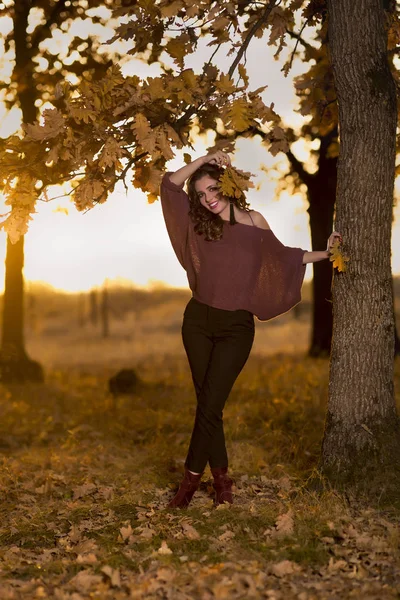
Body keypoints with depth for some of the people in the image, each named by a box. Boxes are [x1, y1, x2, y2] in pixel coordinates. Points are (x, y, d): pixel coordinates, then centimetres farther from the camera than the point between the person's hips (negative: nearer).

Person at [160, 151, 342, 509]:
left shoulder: (253, 221, 4)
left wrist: (323, 253, 19)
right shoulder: (199, 224, 5)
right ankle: (221, 477, 16)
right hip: (198, 321, 2)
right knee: (207, 403, 5)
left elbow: (280, 255, 21)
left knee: (210, 404, -7)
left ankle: (192, 478, 3)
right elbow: (170, 184, 1)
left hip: (236, 327, -2)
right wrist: (206, 158, -3)